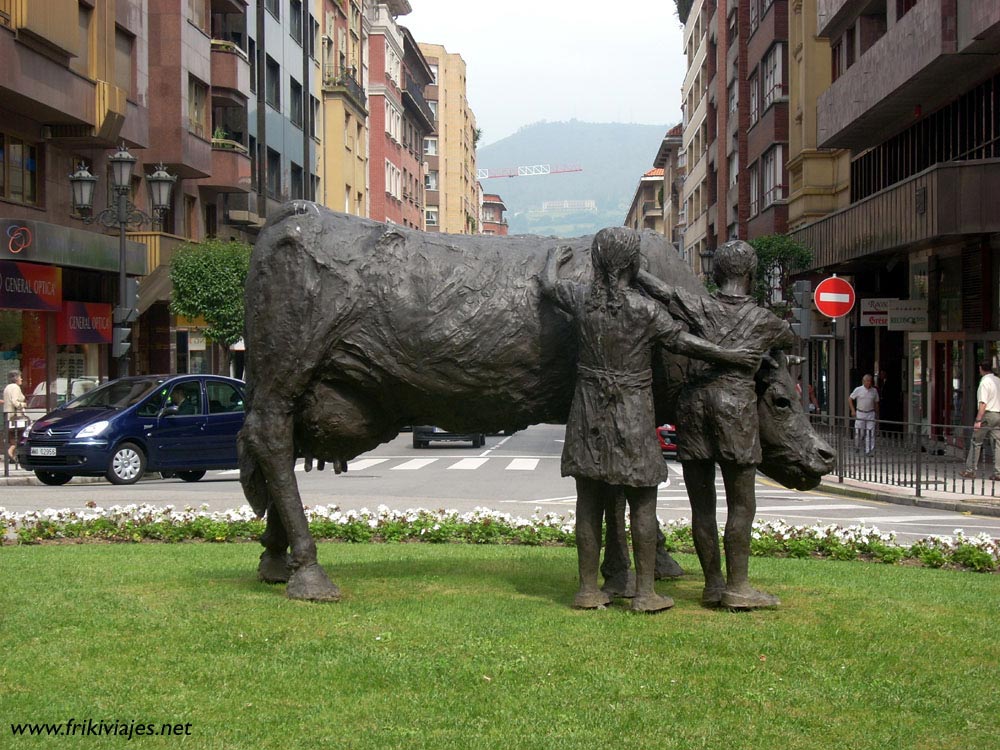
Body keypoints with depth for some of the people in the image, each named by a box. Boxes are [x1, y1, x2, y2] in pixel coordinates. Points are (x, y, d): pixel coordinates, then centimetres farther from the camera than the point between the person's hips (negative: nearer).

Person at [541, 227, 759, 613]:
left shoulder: (582, 298, -2)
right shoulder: (644, 309, -12)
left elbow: (548, 286, 16)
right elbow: (683, 342, -7)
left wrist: (555, 259, 37)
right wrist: (729, 355, 6)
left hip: (589, 412, 4)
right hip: (632, 415, -4)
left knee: (589, 500, 8)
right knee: (642, 502, 4)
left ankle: (588, 589, 12)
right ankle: (645, 592, 4)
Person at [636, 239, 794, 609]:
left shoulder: (700, 307, 4)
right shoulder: (763, 320, 7)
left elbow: (660, 290, -8)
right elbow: (791, 340, 26)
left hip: (694, 401, 2)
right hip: (736, 403, -2)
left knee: (702, 504, 6)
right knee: (741, 503, 3)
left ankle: (713, 584, 12)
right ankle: (737, 586, 0)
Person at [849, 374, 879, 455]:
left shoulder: (874, 390, 4)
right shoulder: (858, 390, -4)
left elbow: (876, 403, 14)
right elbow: (850, 399, 3)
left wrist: (877, 414, 15)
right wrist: (853, 410, -2)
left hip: (870, 414, 2)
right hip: (860, 413, -2)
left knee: (870, 433, -4)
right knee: (859, 433, 2)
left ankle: (869, 451, -2)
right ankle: (857, 447, 27)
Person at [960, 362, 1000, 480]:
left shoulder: (984, 382, -11)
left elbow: (983, 403, -18)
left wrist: (978, 420, -19)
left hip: (987, 414, -6)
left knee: (976, 442, 4)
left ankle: (970, 470, 7)